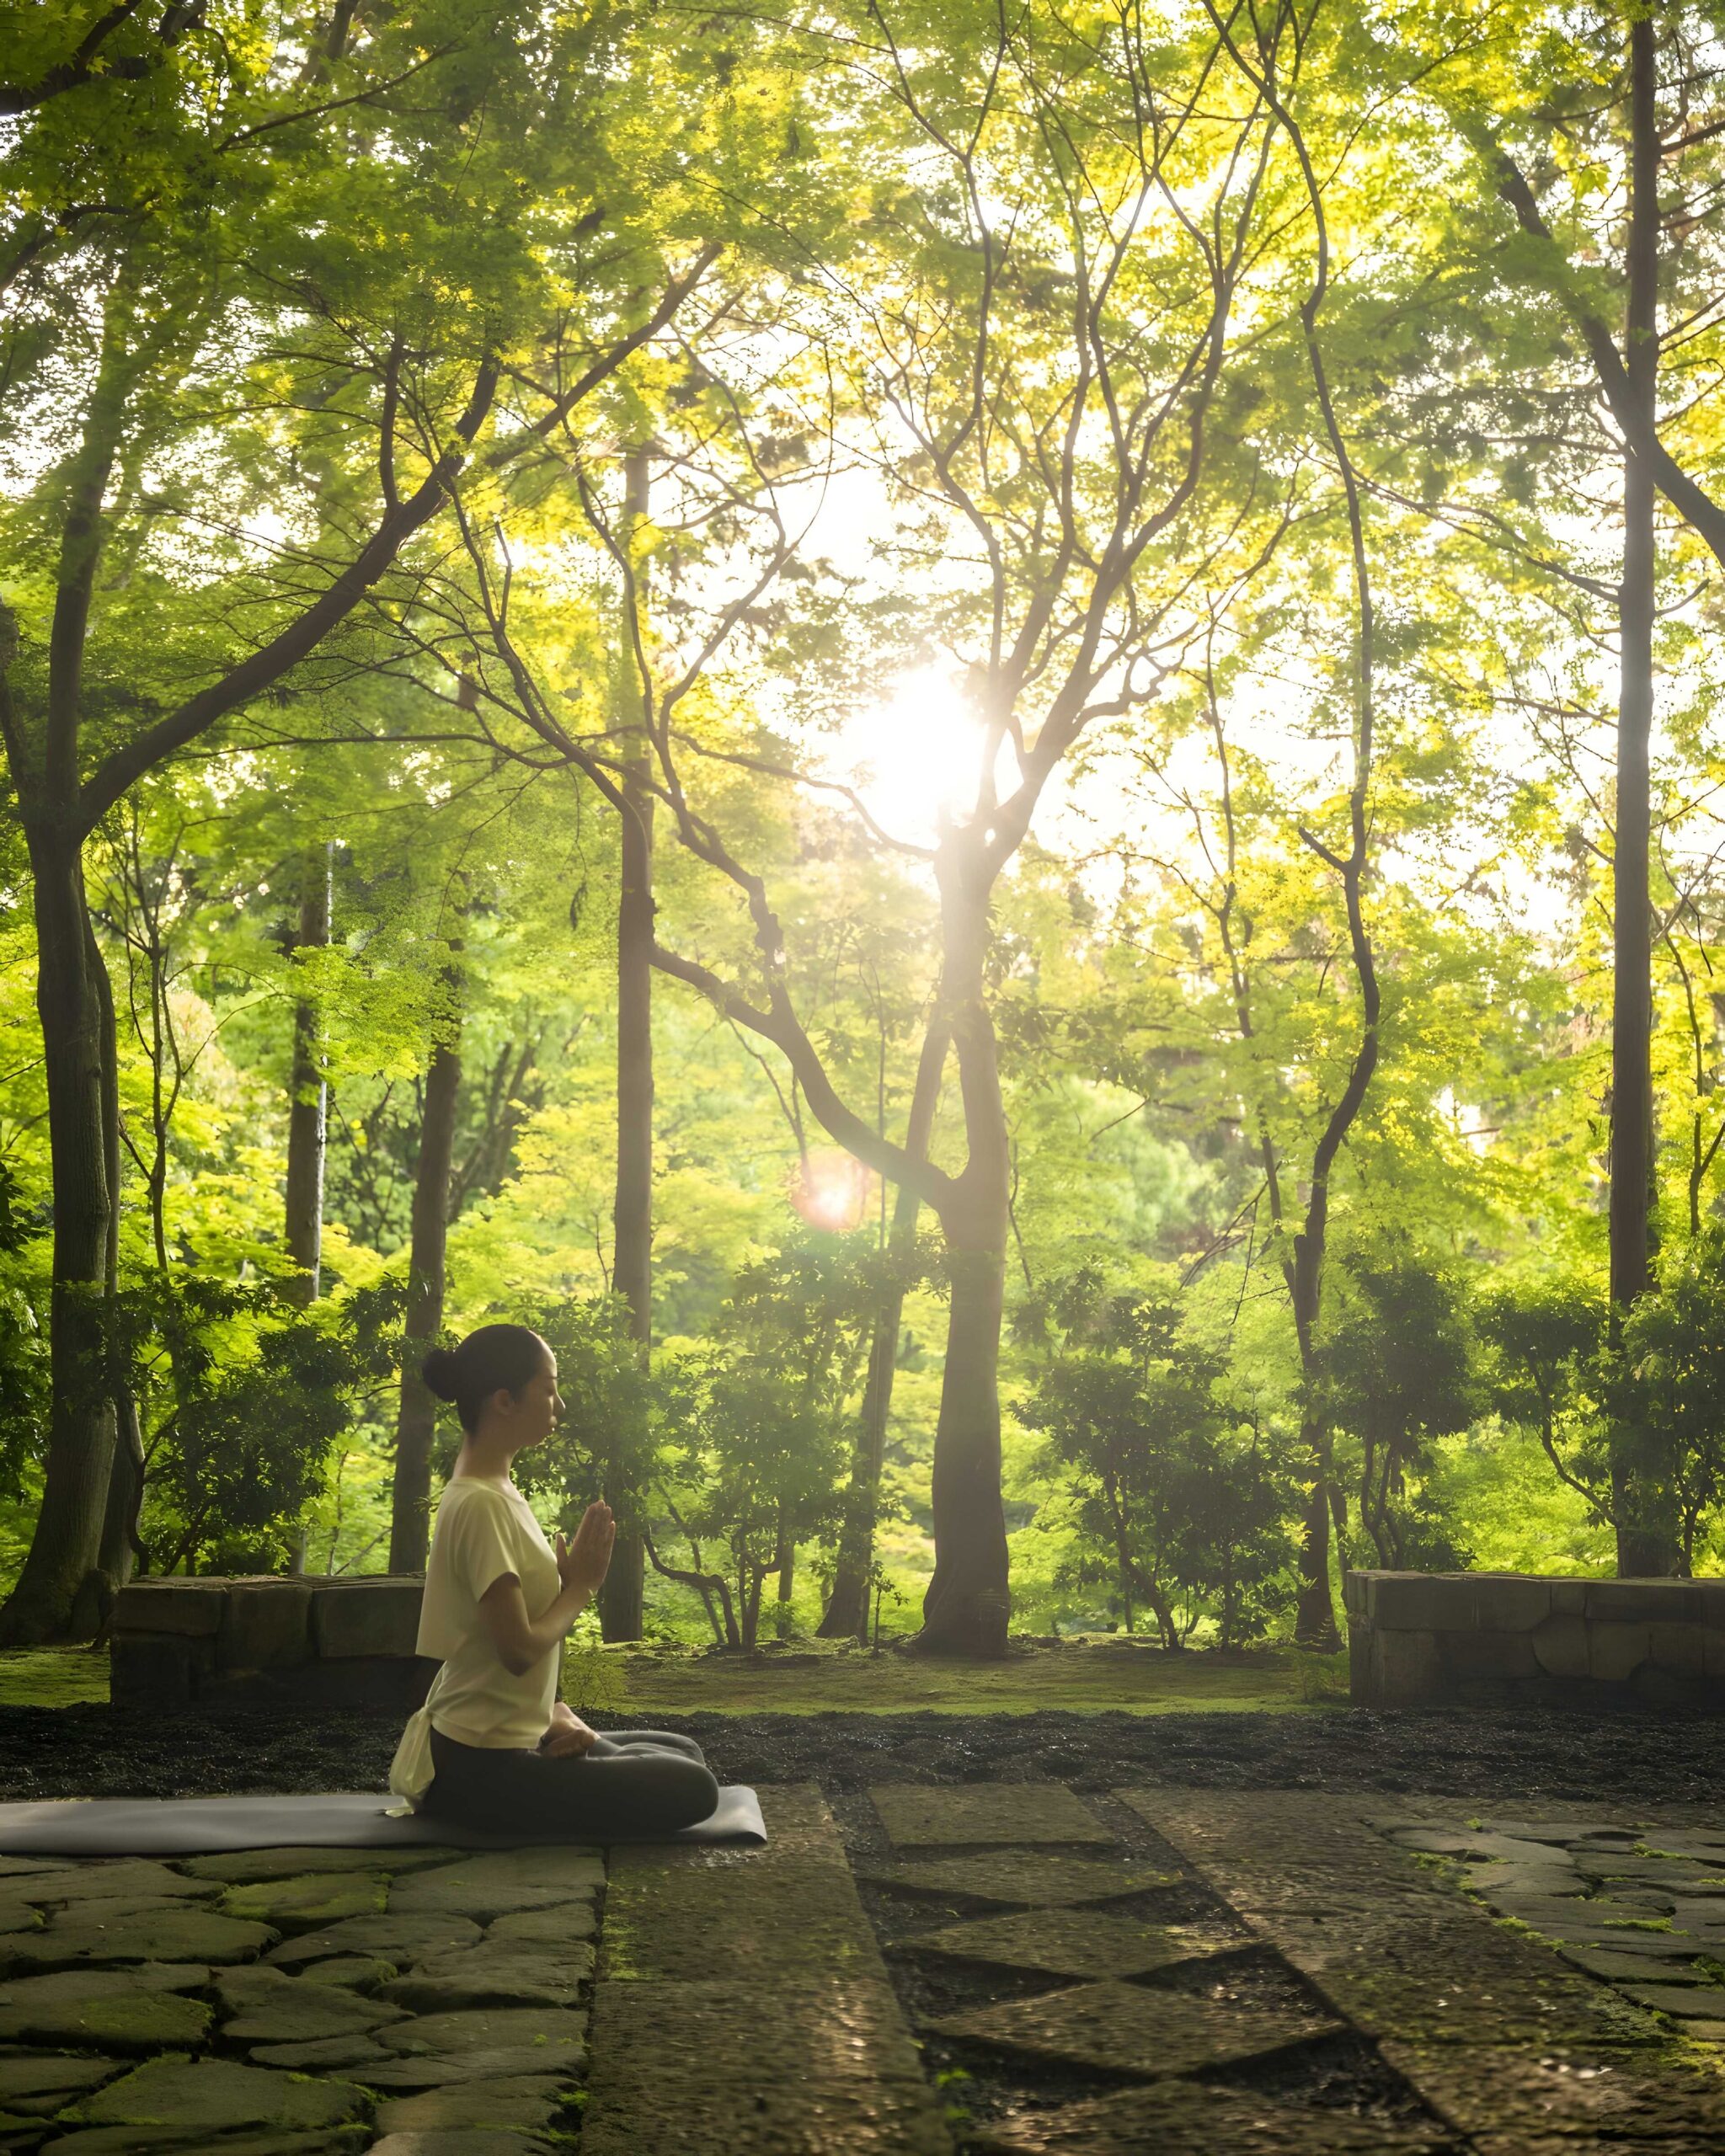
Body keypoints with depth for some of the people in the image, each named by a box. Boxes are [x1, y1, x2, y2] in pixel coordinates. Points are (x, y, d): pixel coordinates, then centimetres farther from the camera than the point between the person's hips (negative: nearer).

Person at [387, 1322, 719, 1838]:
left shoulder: (496, 1492, 10)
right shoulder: (480, 1506, -20)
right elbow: (518, 1649, -23)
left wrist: (557, 1715, 2)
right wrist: (579, 1587, -8)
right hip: (477, 1770, -10)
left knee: (684, 1754, 19)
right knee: (690, 1788, -14)